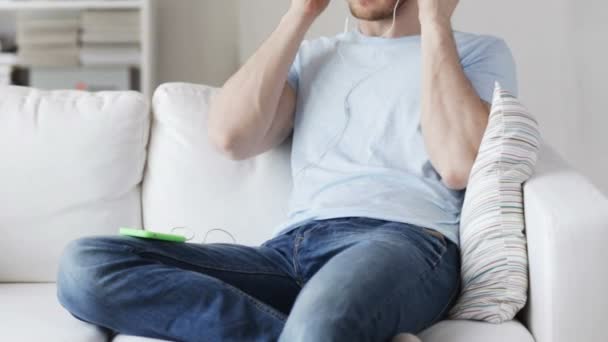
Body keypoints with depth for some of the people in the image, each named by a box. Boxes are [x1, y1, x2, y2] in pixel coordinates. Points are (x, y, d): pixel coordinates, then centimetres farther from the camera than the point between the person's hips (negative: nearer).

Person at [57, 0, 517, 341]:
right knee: (86, 265, -20)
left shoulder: (479, 52, 15)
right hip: (290, 251, 6)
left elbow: (460, 165, -6)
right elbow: (230, 136, 7)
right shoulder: (313, 55, 27)